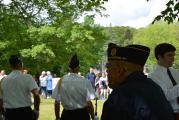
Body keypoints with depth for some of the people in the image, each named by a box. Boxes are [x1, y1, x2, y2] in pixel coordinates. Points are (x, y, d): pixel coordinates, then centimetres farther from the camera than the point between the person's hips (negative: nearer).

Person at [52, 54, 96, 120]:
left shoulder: (61, 81, -4)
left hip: (66, 114, 2)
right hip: (82, 114, -2)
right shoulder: (85, 82, -12)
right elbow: (89, 103, -11)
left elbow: (57, 103, 0)